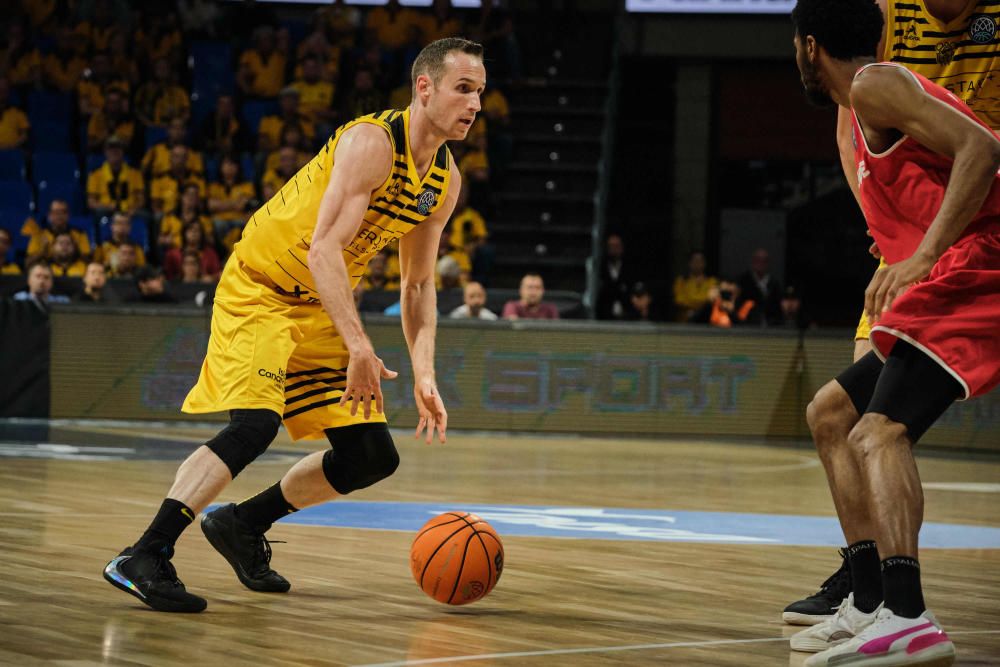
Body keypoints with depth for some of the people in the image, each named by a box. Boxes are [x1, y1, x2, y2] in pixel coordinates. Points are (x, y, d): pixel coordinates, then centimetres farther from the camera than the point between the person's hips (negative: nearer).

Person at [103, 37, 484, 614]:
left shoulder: (446, 181, 2)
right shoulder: (372, 142, -23)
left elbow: (418, 286, 10)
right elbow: (323, 250, -31)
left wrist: (424, 375, -2)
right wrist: (360, 350, -38)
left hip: (322, 308, 8)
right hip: (259, 289, -8)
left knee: (373, 458, 5)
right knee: (255, 423, -29)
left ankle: (242, 525, 22)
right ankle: (144, 557, -24)